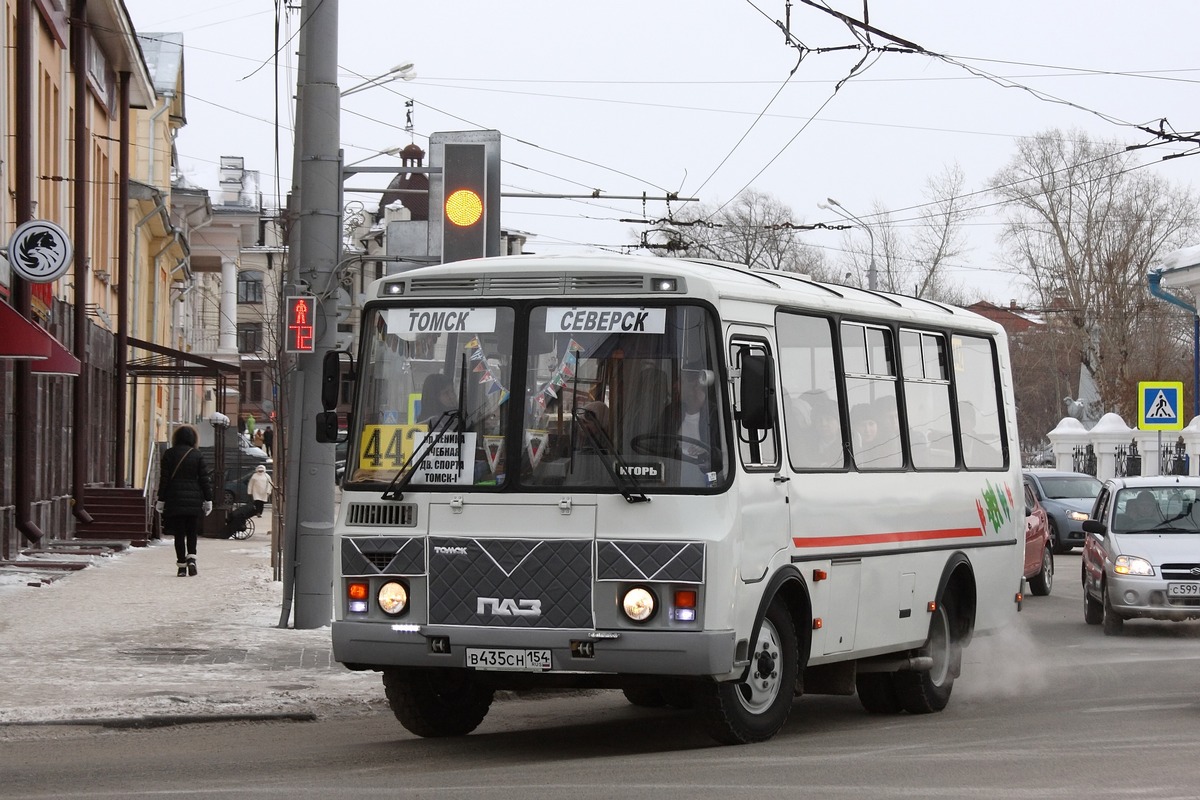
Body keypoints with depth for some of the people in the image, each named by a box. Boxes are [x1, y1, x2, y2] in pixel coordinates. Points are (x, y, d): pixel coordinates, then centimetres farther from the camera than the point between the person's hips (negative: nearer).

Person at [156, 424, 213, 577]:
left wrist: (161, 500, 3)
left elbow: (164, 478, -1)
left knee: (179, 534, 3)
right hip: (194, 500, 1)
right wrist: (208, 500, 5)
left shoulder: (169, 454, 0)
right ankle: (191, 558, -8)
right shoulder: (198, 455, 0)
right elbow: (205, 479, 0)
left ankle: (181, 566, -1)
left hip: (174, 501, -1)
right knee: (192, 532, 12)